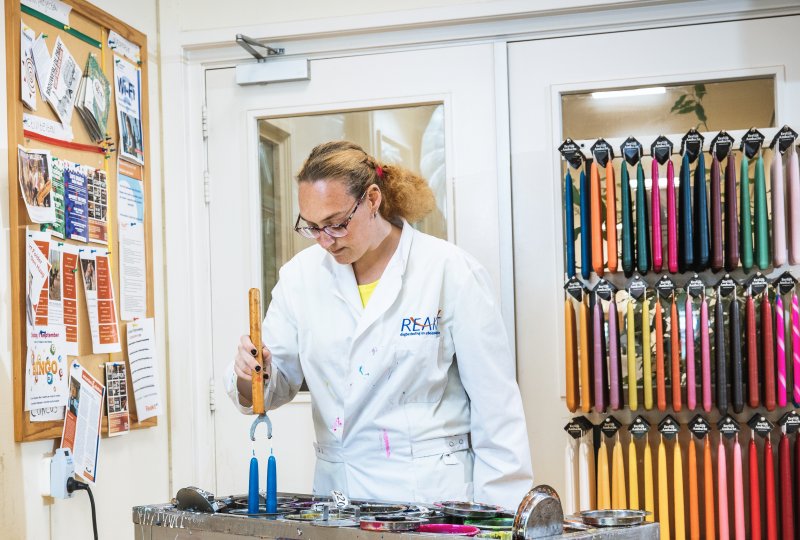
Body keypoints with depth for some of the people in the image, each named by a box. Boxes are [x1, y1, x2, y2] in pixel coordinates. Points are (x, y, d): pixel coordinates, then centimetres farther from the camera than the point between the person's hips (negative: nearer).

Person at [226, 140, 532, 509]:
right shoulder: (301, 275, 5)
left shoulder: (450, 271, -6)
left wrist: (501, 518, -6)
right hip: (337, 488, 4)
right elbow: (278, 384, 10)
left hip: (433, 489, -4)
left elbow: (495, 402, -4)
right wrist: (252, 374, -14)